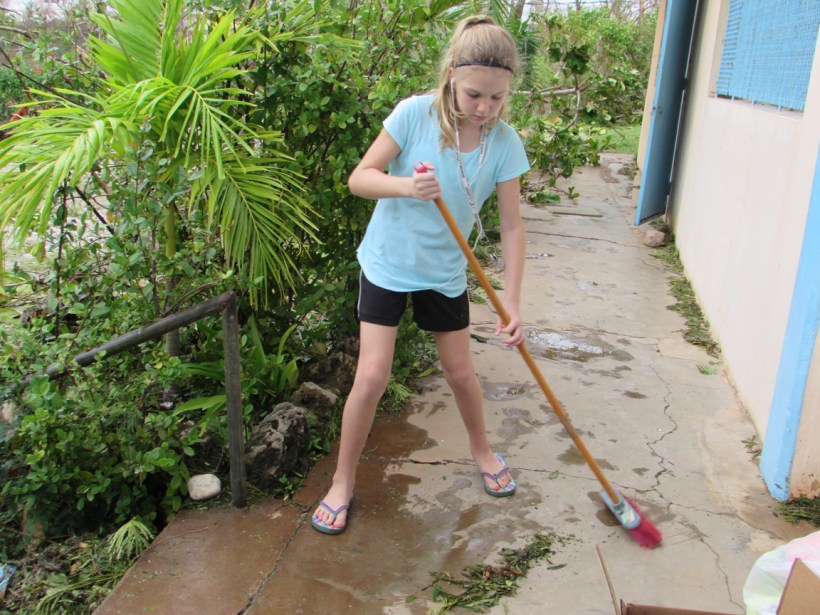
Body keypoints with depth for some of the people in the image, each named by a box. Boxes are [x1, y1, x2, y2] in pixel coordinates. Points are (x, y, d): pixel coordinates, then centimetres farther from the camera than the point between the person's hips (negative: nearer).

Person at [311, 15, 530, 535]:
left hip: (445, 272, 2)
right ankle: (343, 482, 13)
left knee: (461, 372, 13)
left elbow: (512, 226, -9)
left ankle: (482, 449, 42)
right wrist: (406, 186, -36)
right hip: (388, 262, -2)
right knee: (373, 376, -7)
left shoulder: (504, 142, -12)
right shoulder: (416, 113, -18)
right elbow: (359, 178, -15)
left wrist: (512, 306, -15)